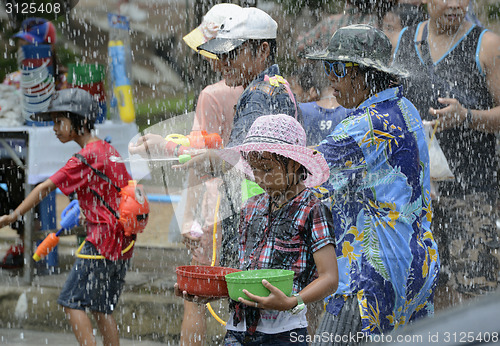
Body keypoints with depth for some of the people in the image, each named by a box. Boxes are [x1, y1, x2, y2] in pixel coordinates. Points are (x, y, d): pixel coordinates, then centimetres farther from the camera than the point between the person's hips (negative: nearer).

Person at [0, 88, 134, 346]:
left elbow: (46, 188, -16)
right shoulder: (109, 151, 13)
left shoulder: (86, 157, -13)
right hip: (123, 242, 9)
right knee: (102, 308, 12)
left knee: (72, 302, -5)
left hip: (102, 240, -9)